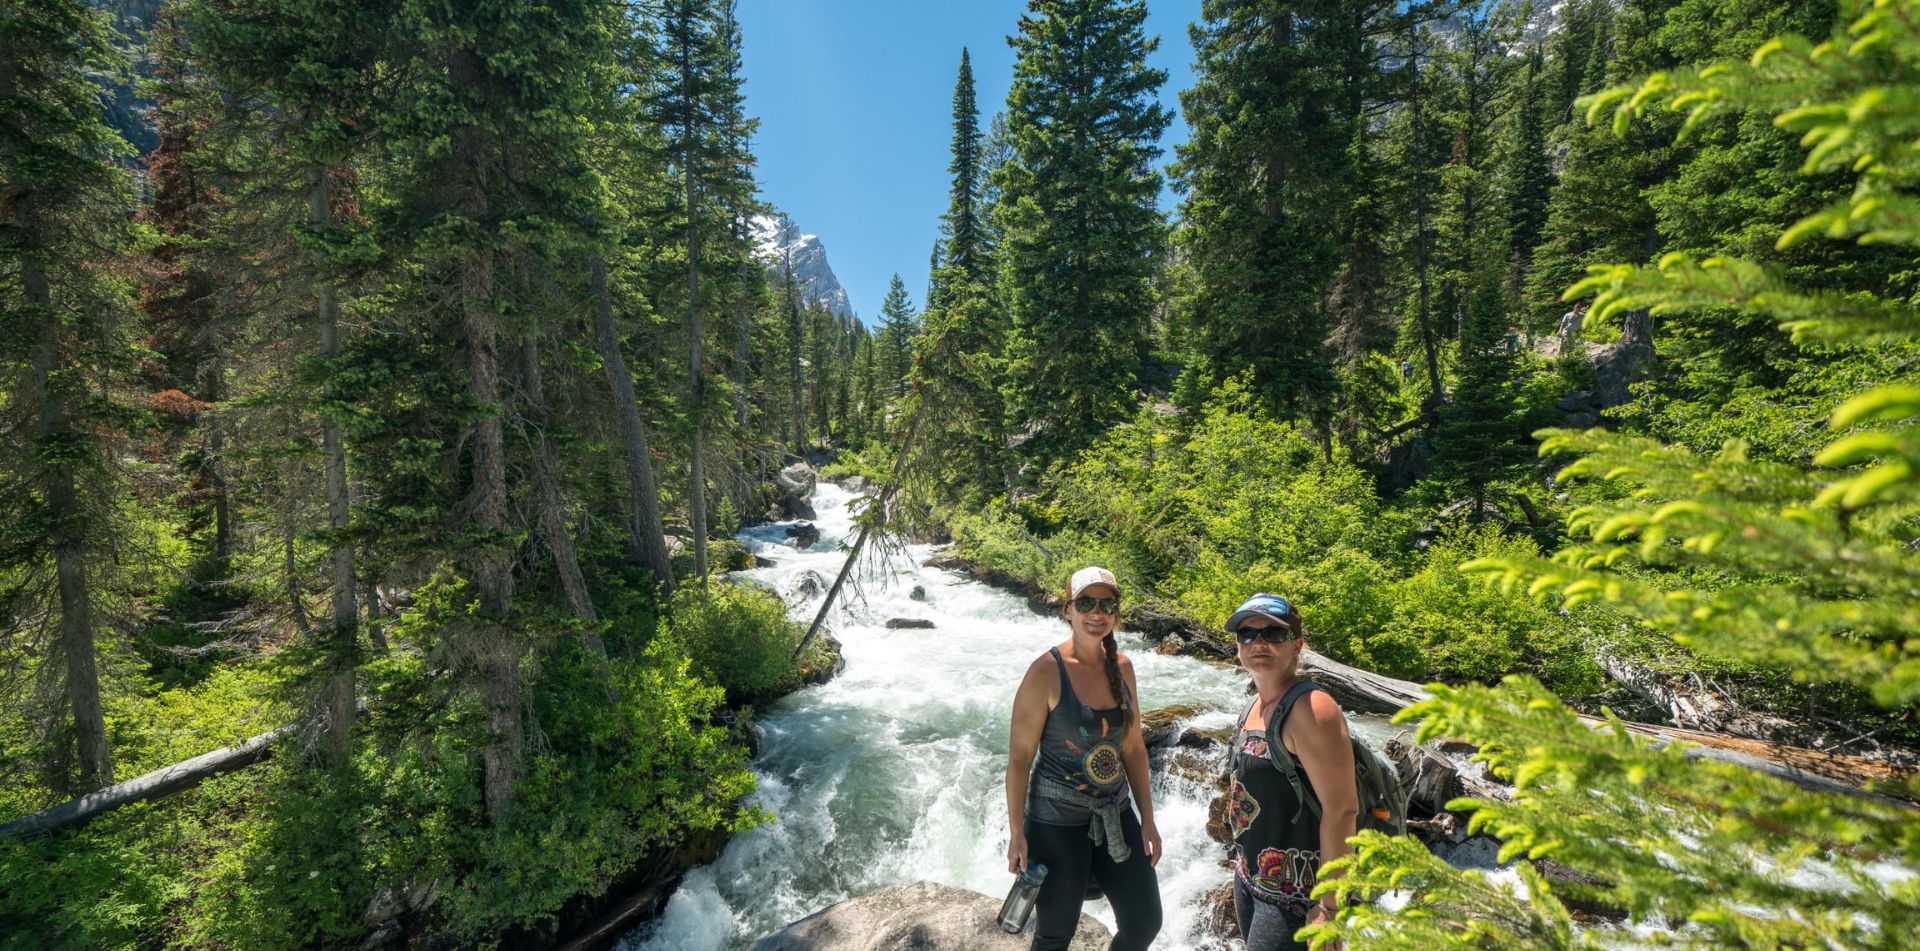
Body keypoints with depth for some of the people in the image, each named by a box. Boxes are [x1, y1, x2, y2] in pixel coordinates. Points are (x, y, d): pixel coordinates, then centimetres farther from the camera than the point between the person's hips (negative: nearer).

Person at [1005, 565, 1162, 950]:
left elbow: (1133, 748, 8)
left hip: (1116, 814, 6)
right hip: (1057, 821, -6)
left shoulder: (1122, 666, 0)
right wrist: (1017, 834, -13)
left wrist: (1147, 819, 9)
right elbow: (1019, 756, -15)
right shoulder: (1046, 671, -19)